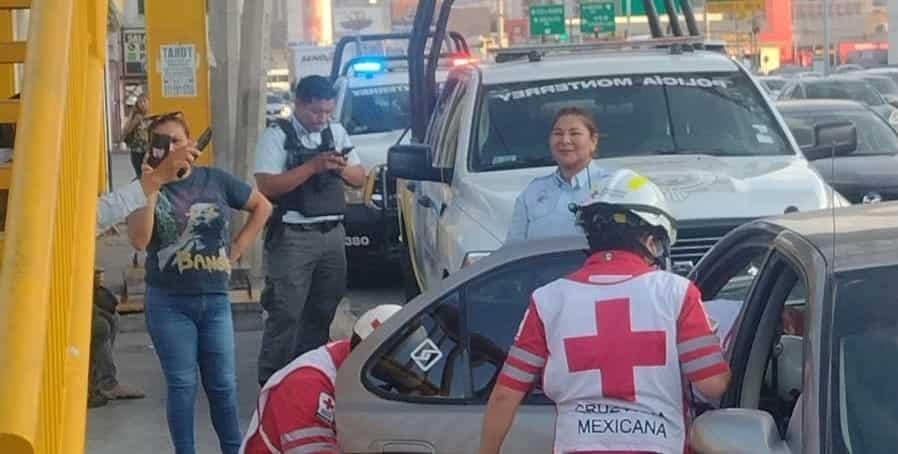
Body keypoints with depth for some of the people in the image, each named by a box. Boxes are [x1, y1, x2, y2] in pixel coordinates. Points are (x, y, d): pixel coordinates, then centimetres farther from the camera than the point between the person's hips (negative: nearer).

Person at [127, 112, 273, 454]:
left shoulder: (215, 180, 2)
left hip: (214, 299, 2)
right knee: (182, 385, 2)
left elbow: (262, 206, 14)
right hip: (168, 303, -2)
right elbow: (139, 240, -17)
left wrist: (238, 247, 6)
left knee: (223, 384, 7)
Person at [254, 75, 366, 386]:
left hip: (333, 233, 6)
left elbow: (360, 178, 15)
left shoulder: (336, 133, 13)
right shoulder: (277, 136, -5)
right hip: (293, 237, -6)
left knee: (323, 310, 12)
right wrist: (313, 166, -20)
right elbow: (267, 186, -16)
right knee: (286, 313, -7)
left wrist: (342, 168, -7)